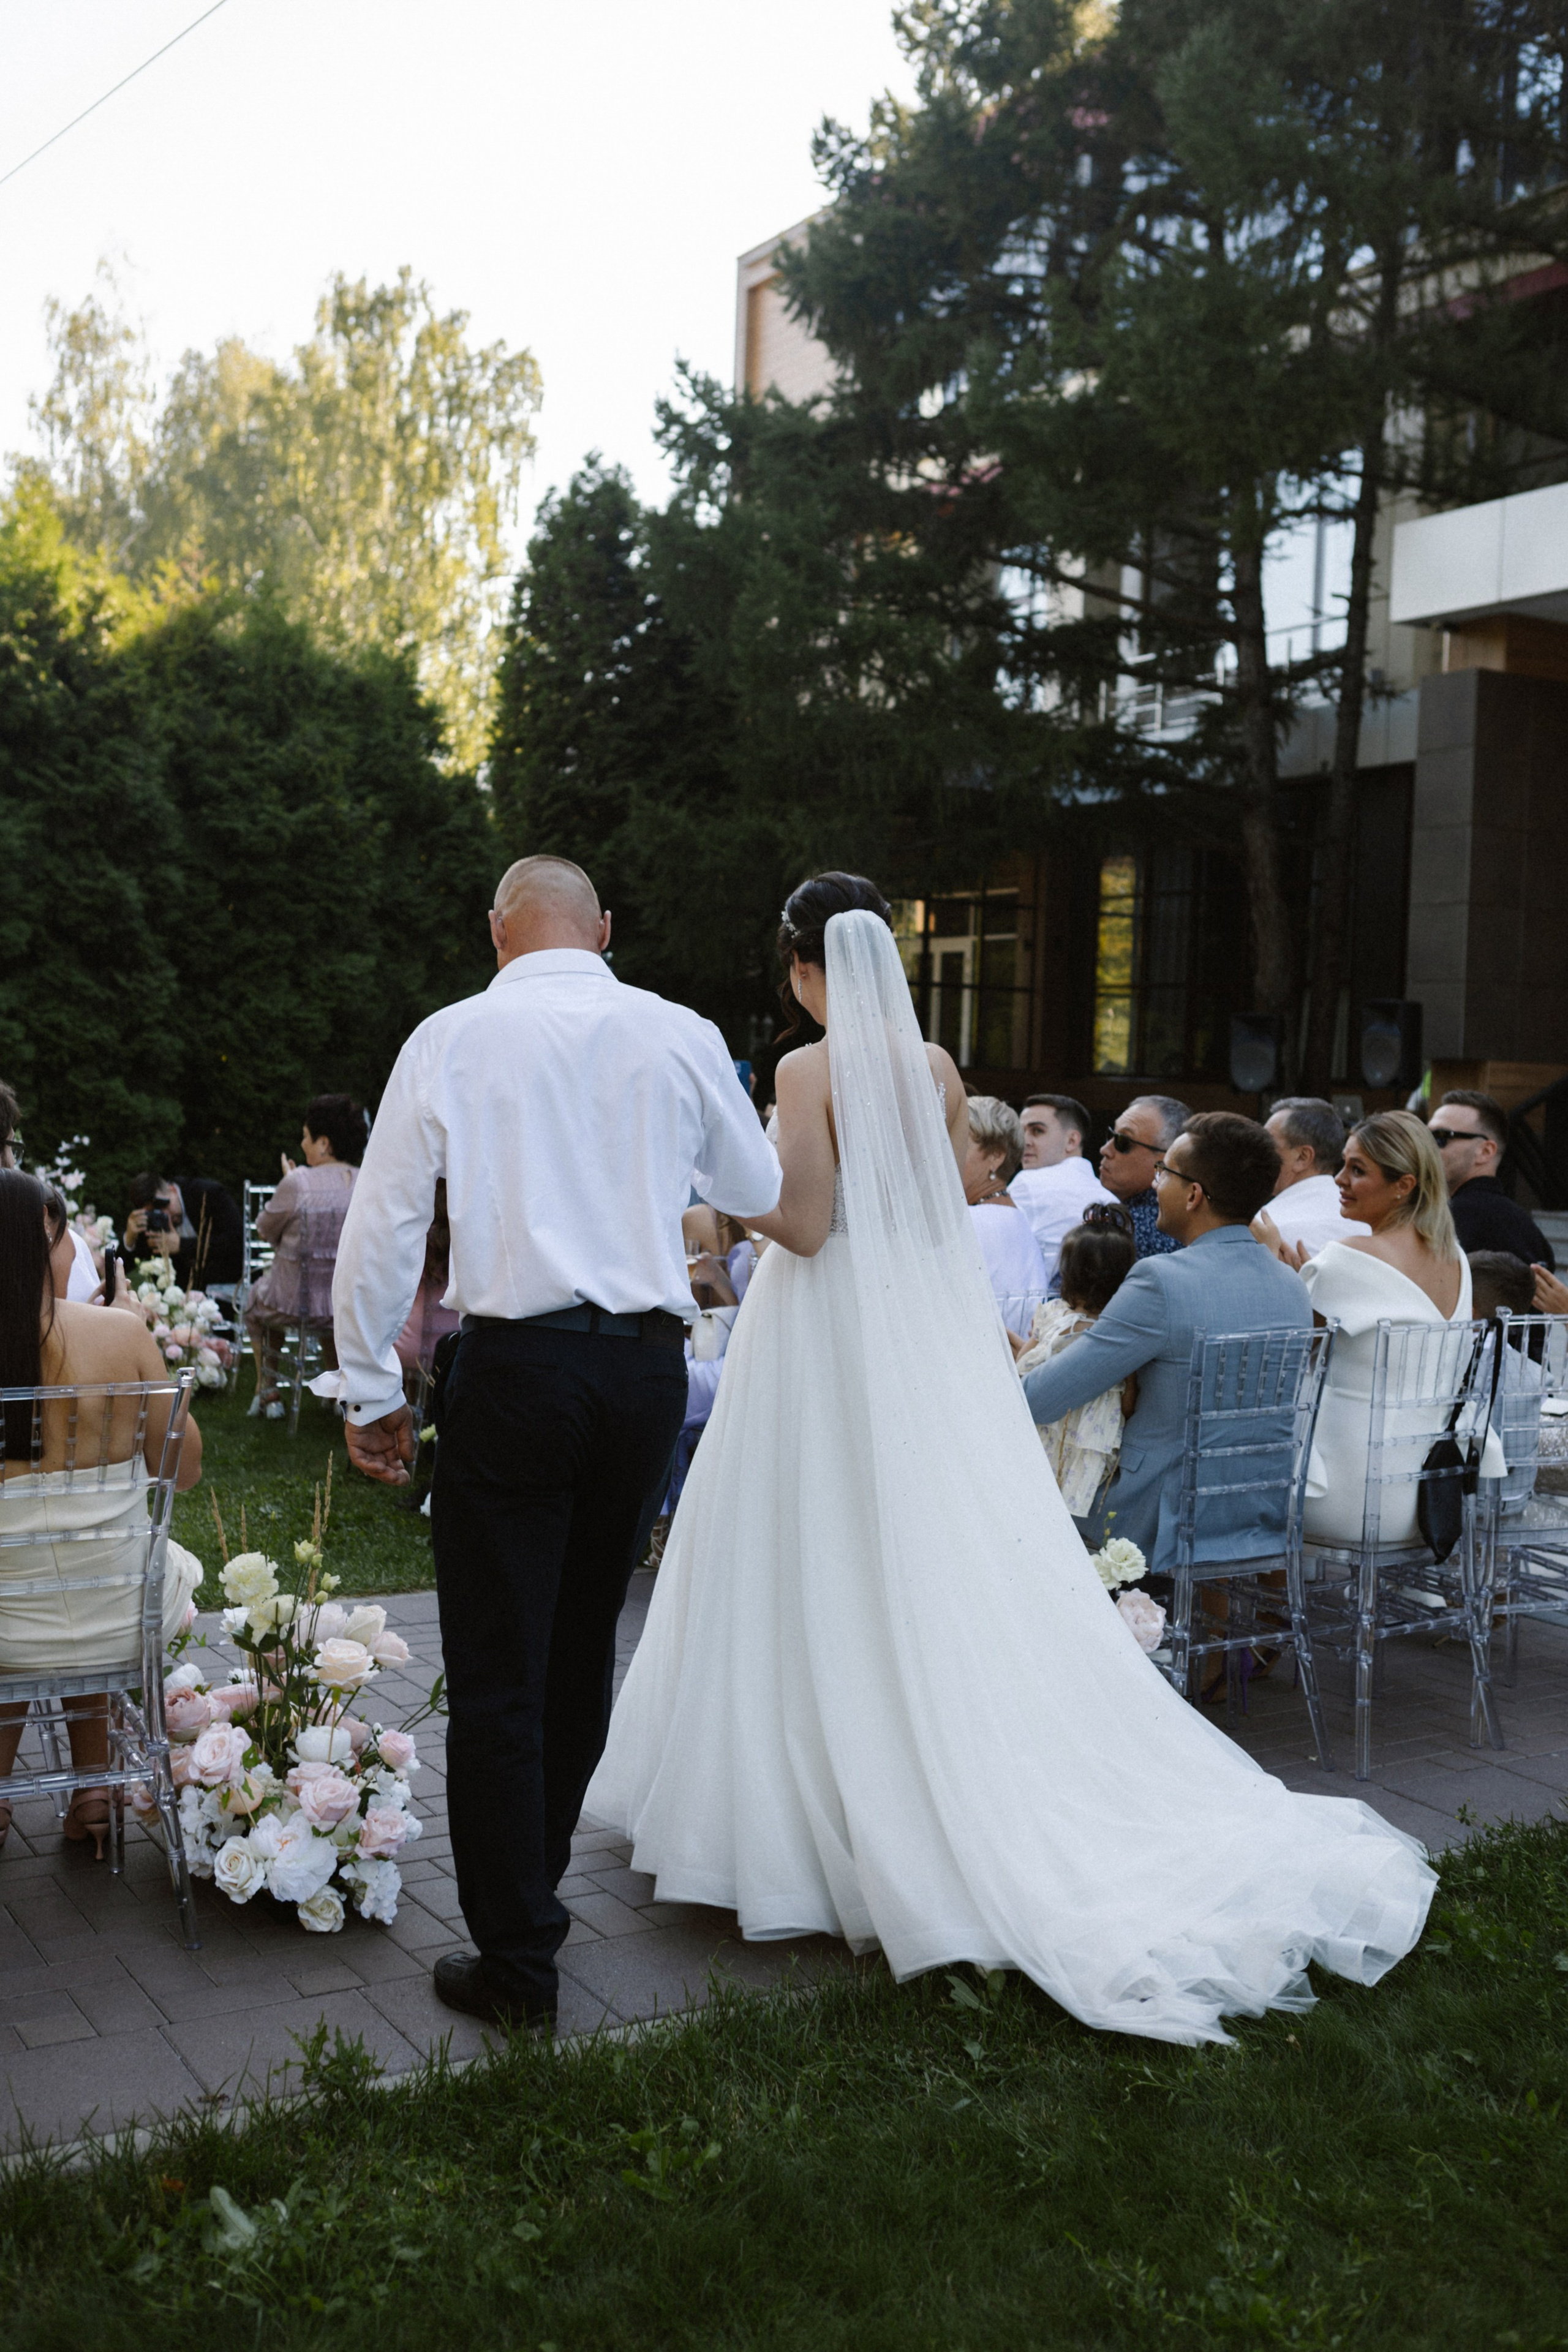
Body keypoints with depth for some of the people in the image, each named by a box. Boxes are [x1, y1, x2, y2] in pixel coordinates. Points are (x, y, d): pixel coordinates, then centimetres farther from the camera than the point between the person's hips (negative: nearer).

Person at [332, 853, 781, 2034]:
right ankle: (532, 1893, 34)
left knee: (498, 1671, 5)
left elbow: (383, 1226, -1)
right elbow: (760, 1192, 17)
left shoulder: (452, 1039, -1)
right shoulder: (682, 1036, 4)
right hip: (650, 1367, 3)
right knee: (583, 1646, 19)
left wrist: (372, 1388, 9)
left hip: (514, 1367, -3)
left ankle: (518, 1960, 10)